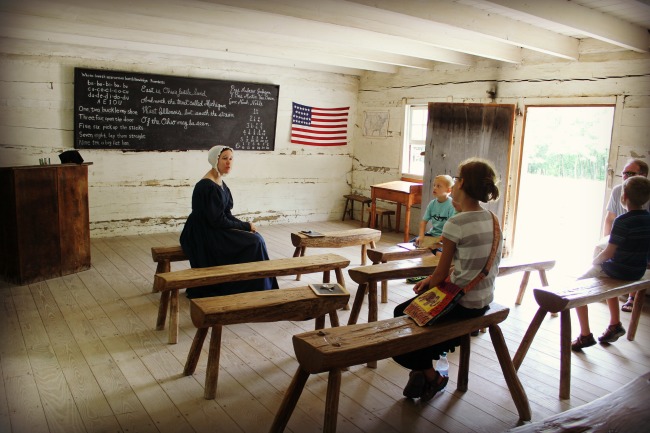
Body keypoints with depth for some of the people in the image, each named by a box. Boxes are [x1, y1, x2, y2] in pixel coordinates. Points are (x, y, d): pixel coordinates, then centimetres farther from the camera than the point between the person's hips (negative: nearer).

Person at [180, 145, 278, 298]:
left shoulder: (220, 183, 9)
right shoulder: (208, 186, -20)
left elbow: (225, 214, 10)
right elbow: (217, 221, -21)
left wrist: (245, 225, -5)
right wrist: (246, 226, -12)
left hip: (212, 230, 9)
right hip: (205, 235, -9)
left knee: (256, 237, -1)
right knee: (255, 242, -12)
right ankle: (257, 290, 2)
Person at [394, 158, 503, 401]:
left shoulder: (455, 224, -23)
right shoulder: (492, 220, 2)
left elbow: (442, 274, -14)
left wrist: (428, 286, 7)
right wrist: (431, 279, 9)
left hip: (463, 305, -8)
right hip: (484, 300, 8)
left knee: (402, 315, 15)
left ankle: (429, 375, 26)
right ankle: (426, 371, 27)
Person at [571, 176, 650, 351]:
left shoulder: (623, 221, -24)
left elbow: (608, 253, -23)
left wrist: (595, 262, -2)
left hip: (618, 271, -8)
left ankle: (585, 335, 7)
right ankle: (615, 325, 36)